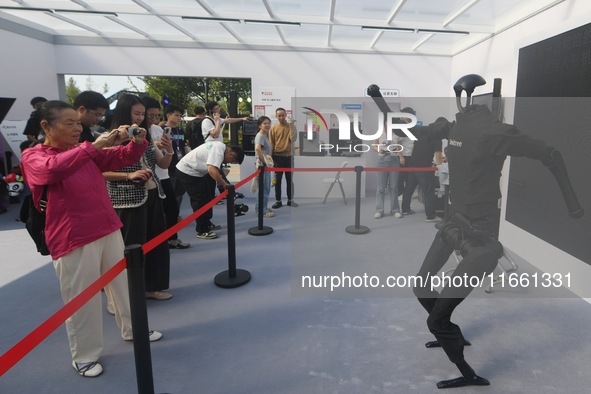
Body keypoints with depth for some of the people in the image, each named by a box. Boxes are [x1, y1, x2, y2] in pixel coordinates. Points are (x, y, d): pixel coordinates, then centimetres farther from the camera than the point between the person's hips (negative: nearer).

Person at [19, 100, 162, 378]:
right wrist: (93, 146, -32)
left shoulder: (87, 151, 10)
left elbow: (124, 157, 9)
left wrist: (138, 142, -12)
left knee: (123, 282, 17)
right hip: (73, 239, -6)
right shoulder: (33, 157, -8)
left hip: (109, 229, 6)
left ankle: (133, 330, 38)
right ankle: (84, 356, 25)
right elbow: (53, 168, -31)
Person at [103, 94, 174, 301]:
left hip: (152, 196, 7)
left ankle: (153, 286, 28)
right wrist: (129, 175, -23)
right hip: (128, 200, -7)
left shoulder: (146, 137, 10)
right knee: (132, 246, 1)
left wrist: (169, 150, -6)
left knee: (157, 242, 13)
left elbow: (163, 164, 12)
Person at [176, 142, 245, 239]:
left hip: (193, 171, 10)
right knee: (200, 201, -7)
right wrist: (225, 184, -35)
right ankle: (202, 231, 1)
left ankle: (206, 224, 29)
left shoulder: (220, 147, 5)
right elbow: (212, 170, -39)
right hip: (188, 171, -10)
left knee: (206, 198, 17)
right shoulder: (218, 151, -26)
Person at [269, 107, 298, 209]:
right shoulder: (273, 128, 2)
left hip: (289, 156, 0)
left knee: (290, 179, 7)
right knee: (277, 180, 3)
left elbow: (293, 139, -12)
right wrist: (271, 157, -2)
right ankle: (278, 201, 11)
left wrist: (291, 126, -15)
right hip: (278, 157, 0)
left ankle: (290, 200, 17)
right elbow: (271, 144, 2)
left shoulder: (291, 126, 3)